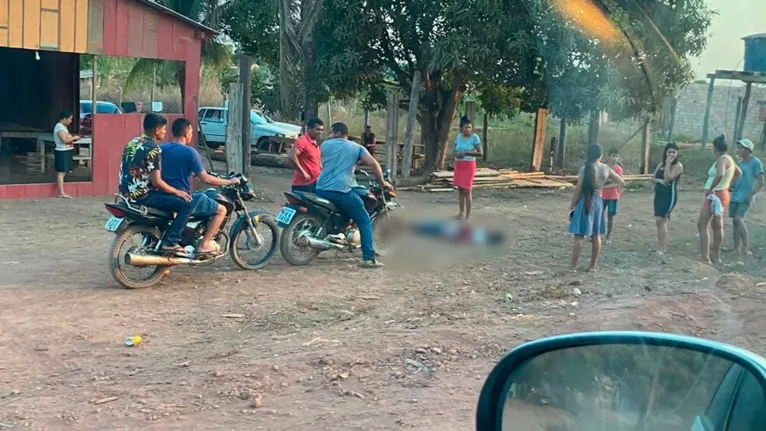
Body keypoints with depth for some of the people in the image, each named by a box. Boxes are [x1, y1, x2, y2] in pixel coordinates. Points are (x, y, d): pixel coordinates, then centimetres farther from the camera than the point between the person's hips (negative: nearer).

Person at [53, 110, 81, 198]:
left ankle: (61, 192, 15)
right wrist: (74, 138, -11)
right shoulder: (59, 127, -15)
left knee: (64, 172, 11)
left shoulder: (64, 126, 16)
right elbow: (64, 140, -23)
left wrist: (72, 139, 5)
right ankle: (61, 193, -8)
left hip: (67, 152, 10)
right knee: (61, 172, -8)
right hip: (62, 152, -10)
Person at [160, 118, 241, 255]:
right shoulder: (189, 152, -14)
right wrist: (229, 182, -4)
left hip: (161, 197, 8)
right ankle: (204, 245, -4)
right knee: (221, 210, 3)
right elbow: (205, 179, -16)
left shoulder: (161, 149, 6)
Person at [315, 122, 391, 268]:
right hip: (341, 191, -3)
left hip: (321, 189, 3)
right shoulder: (357, 147, 9)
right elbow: (373, 164, -4)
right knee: (365, 222, 4)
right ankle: (368, 258, -7)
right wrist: (382, 182, 7)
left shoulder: (325, 144, 16)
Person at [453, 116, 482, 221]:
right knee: (460, 189, 8)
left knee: (466, 190, -6)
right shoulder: (459, 136, 5)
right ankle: (461, 212, 17)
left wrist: (466, 153, -23)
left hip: (469, 166, -5)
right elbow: (454, 150, 13)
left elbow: (480, 153, -14)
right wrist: (456, 154, -11)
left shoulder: (474, 137, -10)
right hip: (458, 165, 5)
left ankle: (468, 215, 0)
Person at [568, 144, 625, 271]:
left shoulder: (585, 168, -13)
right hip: (598, 202, 4)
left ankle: (573, 265, 0)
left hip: (584, 203, -4)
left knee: (579, 235, -1)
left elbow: (578, 189, -12)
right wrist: (603, 186, 12)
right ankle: (593, 265, 18)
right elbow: (621, 182, 13)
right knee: (596, 235, 12)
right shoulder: (606, 169, 1)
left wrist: (571, 207, -4)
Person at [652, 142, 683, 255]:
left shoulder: (678, 166, -9)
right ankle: (662, 247, 17)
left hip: (669, 195, -8)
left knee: (660, 221, -13)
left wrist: (668, 163, -18)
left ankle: (661, 249, -10)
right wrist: (659, 180, -11)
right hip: (658, 194, 8)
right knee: (661, 222, 10)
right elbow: (652, 178, 10)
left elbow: (668, 178, -21)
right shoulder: (661, 164, 13)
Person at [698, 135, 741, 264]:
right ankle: (716, 256, 25)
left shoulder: (722, 159, -17)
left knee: (702, 225, -11)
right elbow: (738, 173, 30)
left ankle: (705, 258, -15)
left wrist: (710, 189, -27)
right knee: (717, 226, 16)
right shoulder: (728, 159, 12)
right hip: (722, 194, 10)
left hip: (715, 195, -10)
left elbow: (720, 174, -38)